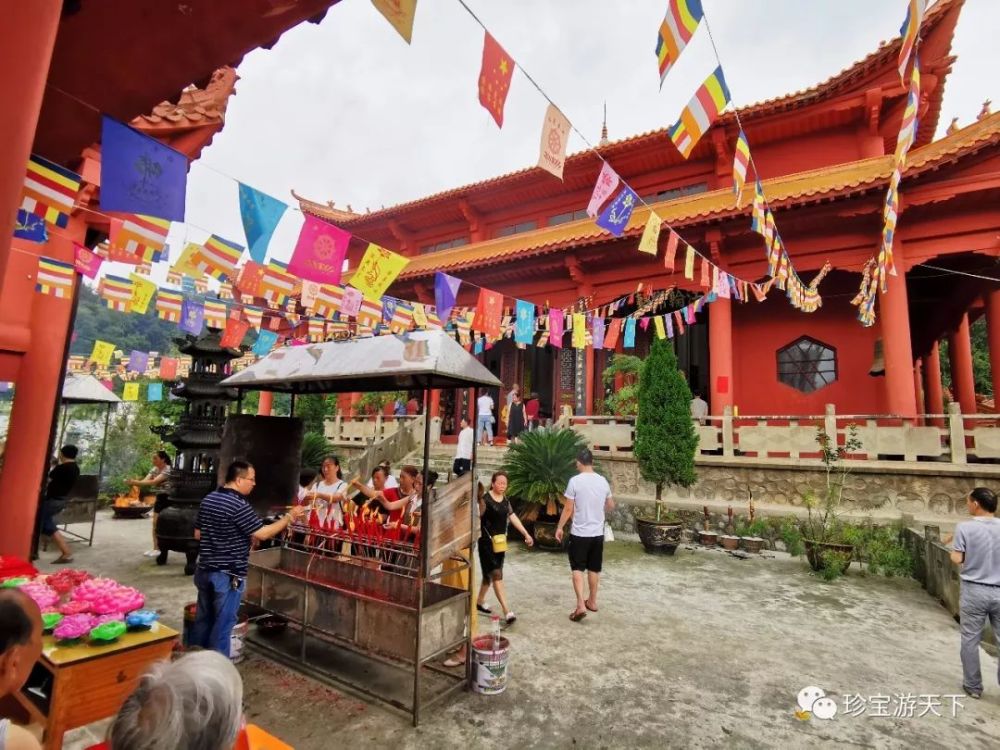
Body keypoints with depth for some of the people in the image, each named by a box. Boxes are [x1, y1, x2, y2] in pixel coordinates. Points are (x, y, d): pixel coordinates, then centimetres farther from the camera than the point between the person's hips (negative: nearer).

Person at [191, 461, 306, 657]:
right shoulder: (239, 505, -22)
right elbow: (262, 534, -18)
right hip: (228, 575, -8)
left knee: (203, 618, 21)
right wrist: (289, 517, -11)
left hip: (204, 571, 8)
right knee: (223, 624, 5)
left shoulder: (207, 499, 5)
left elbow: (198, 534, 14)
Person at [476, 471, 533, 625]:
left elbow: (513, 517, 9)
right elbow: (478, 518, -16)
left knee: (490, 574, 18)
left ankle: (480, 601, 35)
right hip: (487, 542, -7)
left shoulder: (505, 500, 9)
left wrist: (526, 534, 6)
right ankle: (507, 611, -10)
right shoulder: (485, 499, -13)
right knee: (496, 575, -9)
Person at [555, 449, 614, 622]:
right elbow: (611, 506, 13)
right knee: (594, 569, 17)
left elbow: (568, 509, -12)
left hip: (579, 533, -4)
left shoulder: (575, 481, -14)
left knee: (578, 569, 4)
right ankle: (592, 601, 29)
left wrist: (559, 527, 0)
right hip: (597, 533, 5)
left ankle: (581, 605, -5)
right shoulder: (603, 481, 0)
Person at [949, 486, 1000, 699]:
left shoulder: (964, 527, -12)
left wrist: (954, 548, 8)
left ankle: (973, 686, 20)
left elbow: (957, 559, -11)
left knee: (970, 640, 10)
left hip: (974, 591, -3)